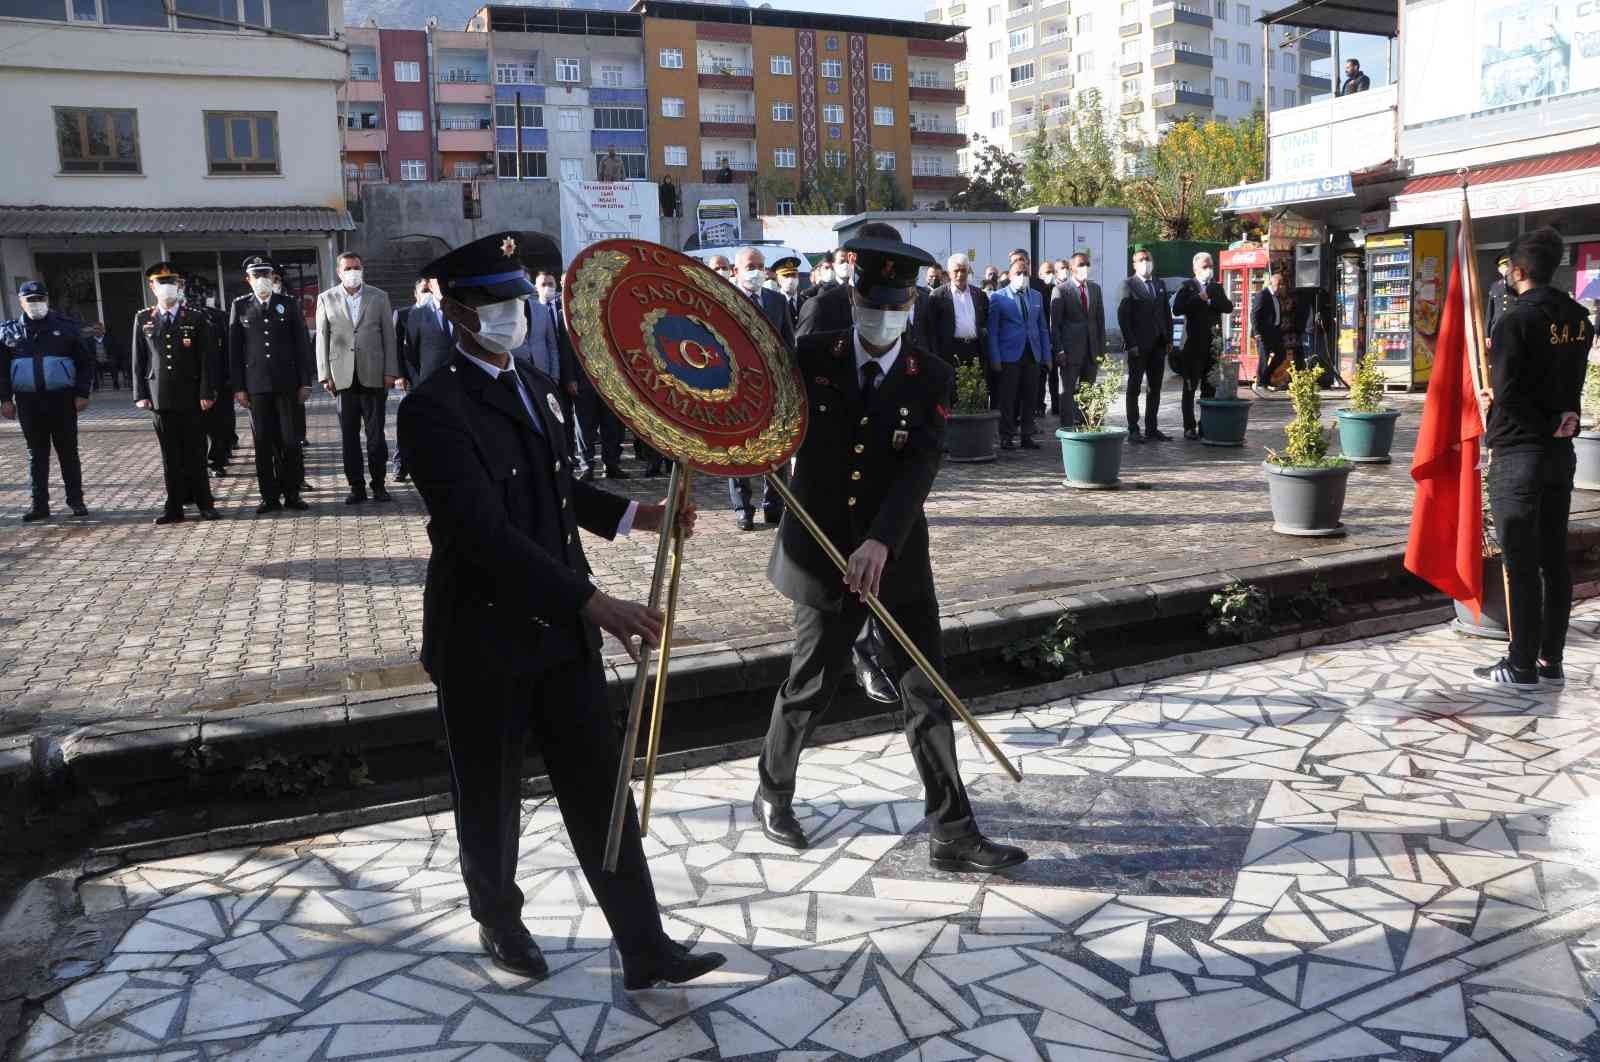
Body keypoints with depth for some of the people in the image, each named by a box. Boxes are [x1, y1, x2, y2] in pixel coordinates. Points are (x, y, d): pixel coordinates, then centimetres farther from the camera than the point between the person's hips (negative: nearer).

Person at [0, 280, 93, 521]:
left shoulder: (65, 326, 3)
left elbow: (85, 361, 3)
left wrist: (82, 393, -3)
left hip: (61, 399, -2)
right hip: (28, 401, 2)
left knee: (68, 451, 4)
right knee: (36, 454, 6)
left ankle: (75, 500, 11)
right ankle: (39, 504, 10)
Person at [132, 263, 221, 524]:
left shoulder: (197, 318, 2)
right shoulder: (143, 319, 8)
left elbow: (208, 358, -1)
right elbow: (138, 360, 9)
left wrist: (207, 393, -8)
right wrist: (140, 394, 2)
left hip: (192, 398, -2)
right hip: (160, 398, 2)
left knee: (196, 453, 3)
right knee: (170, 455, 5)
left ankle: (204, 503, 13)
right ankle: (175, 507, 10)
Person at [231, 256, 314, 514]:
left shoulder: (289, 304, 8)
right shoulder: (240, 306, 8)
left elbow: (302, 345, 7)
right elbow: (234, 349, 7)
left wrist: (305, 382, 1)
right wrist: (238, 387, 1)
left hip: (287, 383, 0)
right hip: (256, 384, 0)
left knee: (290, 441, 0)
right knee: (263, 443, 1)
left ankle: (292, 494, 9)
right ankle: (270, 497, 7)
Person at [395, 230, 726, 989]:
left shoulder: (534, 385, 9)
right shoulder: (432, 409, -18)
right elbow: (486, 532, -28)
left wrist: (635, 516, 5)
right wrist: (595, 602, -35)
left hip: (559, 627, 6)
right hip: (483, 639, -6)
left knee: (599, 786, 8)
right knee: (490, 796, 14)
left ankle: (644, 949, 16)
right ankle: (498, 920, 39)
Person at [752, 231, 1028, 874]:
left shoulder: (932, 378, -5)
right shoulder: (813, 356, -3)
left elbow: (920, 468, -17)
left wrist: (881, 542, -30)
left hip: (897, 558, 1)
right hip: (823, 552, -1)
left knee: (928, 693, 3)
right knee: (810, 686, 11)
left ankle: (952, 833, 13)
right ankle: (773, 794, 36)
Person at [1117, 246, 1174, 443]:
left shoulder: (1160, 285, 15)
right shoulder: (1128, 285, -4)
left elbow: (1167, 314, 16)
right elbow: (1122, 317, -9)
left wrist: (1169, 340, 8)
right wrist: (1131, 344, -15)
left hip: (1158, 345, 6)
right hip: (1138, 346, -6)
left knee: (1155, 388, 8)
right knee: (1134, 388, 0)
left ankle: (1152, 429, 15)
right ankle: (1133, 430, 3)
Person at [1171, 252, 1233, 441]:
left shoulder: (1217, 287, 15)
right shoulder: (1187, 287, 2)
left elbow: (1228, 307, 1)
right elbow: (1177, 310, -12)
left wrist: (1209, 300, -10)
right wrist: (1198, 299, -15)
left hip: (1212, 343, 4)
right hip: (1192, 344, -4)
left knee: (1209, 388, 5)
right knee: (1190, 388, 0)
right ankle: (1189, 427, 4)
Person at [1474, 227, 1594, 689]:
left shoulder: (1516, 320, -16)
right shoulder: (1578, 318, 8)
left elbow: (1505, 394, -17)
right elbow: (1574, 379, 13)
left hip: (1519, 453, -7)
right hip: (1561, 452, 7)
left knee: (1521, 564, -2)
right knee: (1555, 559, 11)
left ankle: (1522, 666, 4)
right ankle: (1551, 662, 18)